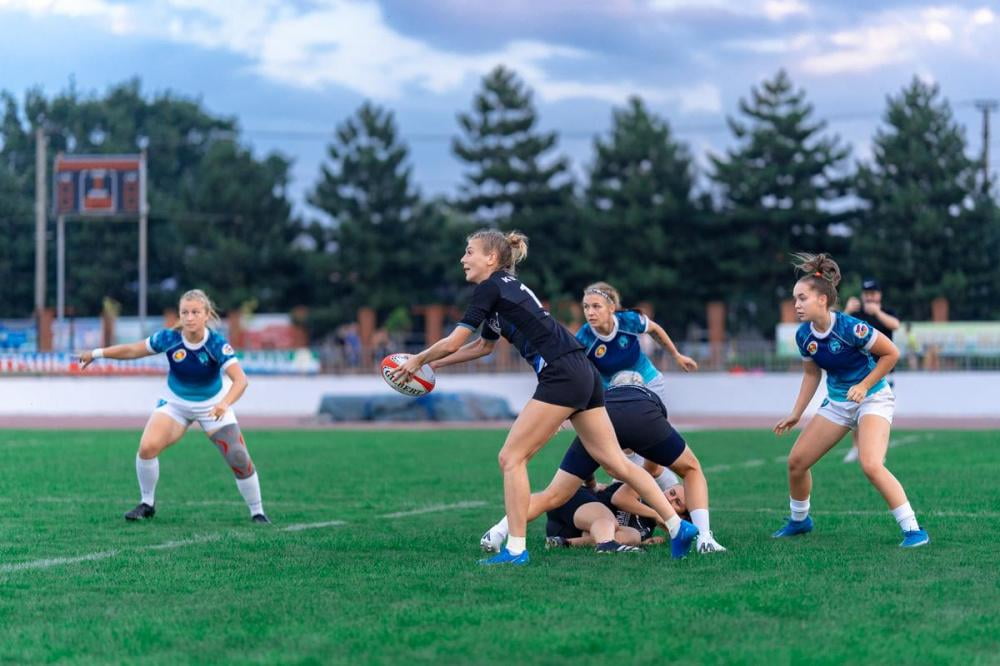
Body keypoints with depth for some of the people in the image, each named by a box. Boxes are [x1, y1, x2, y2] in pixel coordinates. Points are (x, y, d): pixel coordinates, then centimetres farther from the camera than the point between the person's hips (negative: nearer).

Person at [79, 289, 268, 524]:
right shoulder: (169, 338, -21)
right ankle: (147, 504, 2)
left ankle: (257, 512, 13)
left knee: (239, 460, -9)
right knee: (147, 447, -20)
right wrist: (97, 353, -5)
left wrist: (224, 404, -57)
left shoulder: (216, 343, -28)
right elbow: (133, 350, -4)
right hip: (175, 403, 2)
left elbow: (240, 379, -39)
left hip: (212, 405, -1)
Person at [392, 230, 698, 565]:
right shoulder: (506, 289, 23)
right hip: (584, 374, 9)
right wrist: (433, 363, 35)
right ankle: (679, 527, 8)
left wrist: (418, 360, 11)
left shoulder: (490, 288, -5)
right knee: (617, 462, 9)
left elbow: (454, 343, -6)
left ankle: (515, 550, -5)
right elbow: (482, 346, 36)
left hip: (562, 376, -9)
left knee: (511, 458, -4)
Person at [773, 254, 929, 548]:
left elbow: (891, 353, -15)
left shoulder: (849, 328, -26)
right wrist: (796, 414, 8)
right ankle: (799, 520, 31)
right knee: (796, 461, 5)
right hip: (837, 402, 7)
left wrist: (864, 385, -20)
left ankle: (913, 530, -21)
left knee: (871, 465, -28)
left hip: (872, 399, -7)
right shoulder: (804, 336, -7)